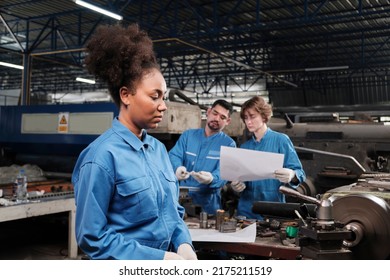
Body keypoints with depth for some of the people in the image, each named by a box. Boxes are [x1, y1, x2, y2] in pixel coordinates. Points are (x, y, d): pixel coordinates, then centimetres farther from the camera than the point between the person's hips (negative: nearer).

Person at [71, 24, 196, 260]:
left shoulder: (159, 148, 2)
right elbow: (93, 238, -18)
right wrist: (159, 258, -21)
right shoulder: (102, 156, -19)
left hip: (169, 257, 7)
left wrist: (184, 244, -9)